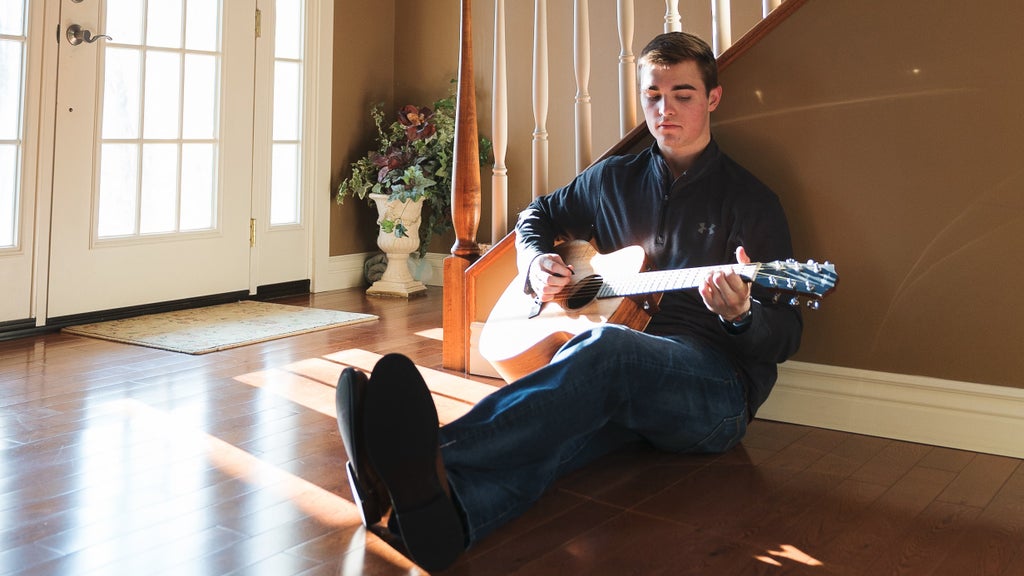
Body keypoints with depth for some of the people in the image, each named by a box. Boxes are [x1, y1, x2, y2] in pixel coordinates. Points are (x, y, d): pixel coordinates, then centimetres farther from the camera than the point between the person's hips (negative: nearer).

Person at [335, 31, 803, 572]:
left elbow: (784, 336, 1)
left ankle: (438, 462, -60)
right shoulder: (614, 179, 17)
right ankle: (443, 514, -66)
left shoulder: (750, 201, 4)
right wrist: (537, 262, 9)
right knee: (558, 421, -35)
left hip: (717, 385, -3)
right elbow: (537, 214, 32)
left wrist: (742, 315, -24)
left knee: (604, 347, -39)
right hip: (619, 386, 4)